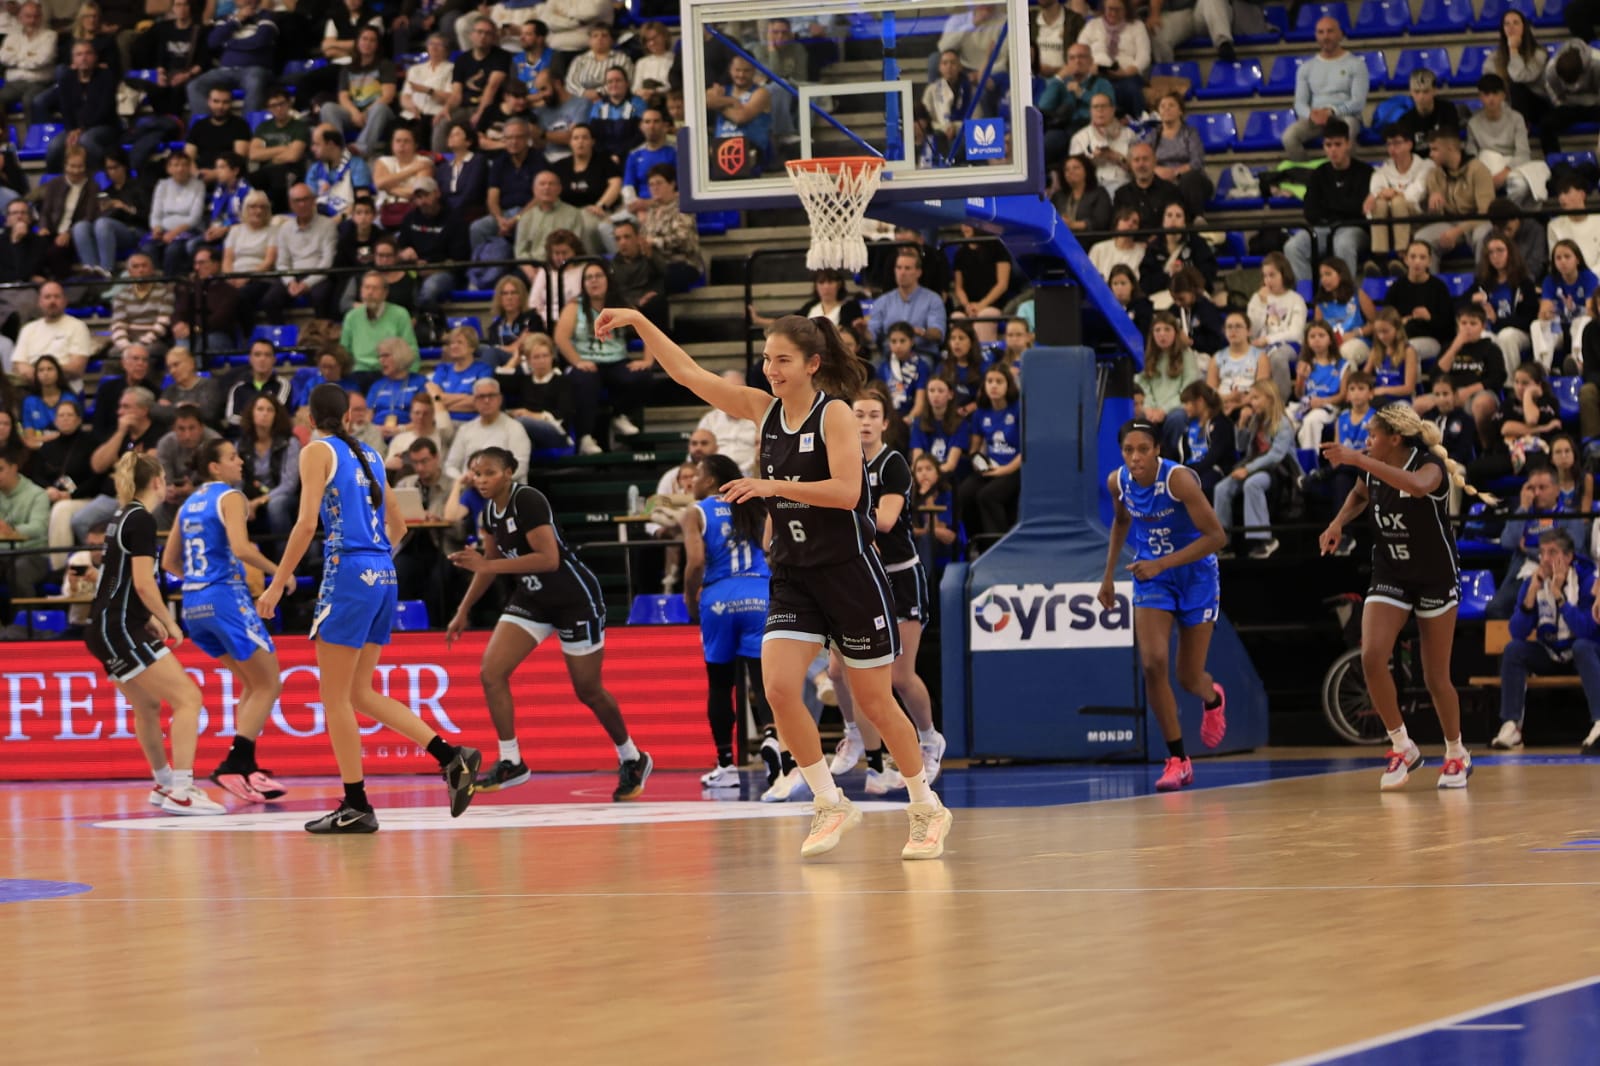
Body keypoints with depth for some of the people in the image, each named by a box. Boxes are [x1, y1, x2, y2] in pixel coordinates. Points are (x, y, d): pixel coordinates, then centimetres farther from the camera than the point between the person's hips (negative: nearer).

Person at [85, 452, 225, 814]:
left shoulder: (123, 517, 17)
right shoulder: (142, 520, -11)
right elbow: (143, 582, -19)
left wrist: (150, 618, 24)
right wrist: (169, 622, -7)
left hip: (105, 631, 10)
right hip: (119, 631, -10)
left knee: (147, 706, 26)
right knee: (188, 699, -13)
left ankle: (164, 785, 40)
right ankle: (180, 793, -20)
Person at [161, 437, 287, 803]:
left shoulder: (189, 504, 18)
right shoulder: (229, 497, -5)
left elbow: (169, 562, 22)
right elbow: (240, 547, -21)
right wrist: (277, 570, -9)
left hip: (193, 604, 8)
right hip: (226, 598, -8)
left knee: (252, 684, 19)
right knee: (269, 685, -2)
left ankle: (246, 766, 13)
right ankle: (234, 765, -13)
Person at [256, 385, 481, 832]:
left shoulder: (318, 452, -3)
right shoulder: (369, 454, 18)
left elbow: (307, 523, -13)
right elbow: (397, 525, 23)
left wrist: (277, 584, -10)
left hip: (348, 574, -7)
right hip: (383, 576, 7)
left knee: (335, 696, 0)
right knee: (359, 693, 13)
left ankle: (356, 806, -1)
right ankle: (452, 756, 0)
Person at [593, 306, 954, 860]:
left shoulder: (835, 414, -12)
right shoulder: (764, 409, 5)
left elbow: (847, 491, -24)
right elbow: (687, 372, 7)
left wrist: (773, 485, -30)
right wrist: (638, 322, -2)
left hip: (849, 573, -5)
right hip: (793, 578, 5)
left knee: (874, 701, 3)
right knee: (778, 687, -14)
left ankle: (928, 811, 20)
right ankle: (831, 805, 1)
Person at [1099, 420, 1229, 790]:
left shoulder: (1178, 479, -26)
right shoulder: (1118, 482, -9)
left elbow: (1216, 537, -27)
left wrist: (1161, 564, -32)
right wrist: (1109, 574, 15)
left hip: (1195, 575, -3)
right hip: (1151, 577, 3)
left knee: (1190, 678, 3)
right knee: (1153, 663, -17)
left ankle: (1213, 698, 44)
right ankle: (1177, 759, -5)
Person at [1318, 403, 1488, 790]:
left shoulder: (1431, 466, -22)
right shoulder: (1372, 469, -5)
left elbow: (1417, 485, -48)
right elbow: (1360, 494, 21)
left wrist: (1357, 460, -52)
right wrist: (1339, 523, 1)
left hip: (1435, 580, -4)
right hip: (1389, 578, 4)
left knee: (1436, 678, 0)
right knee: (1372, 657, -18)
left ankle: (1456, 754, 24)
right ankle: (1402, 746, -3)